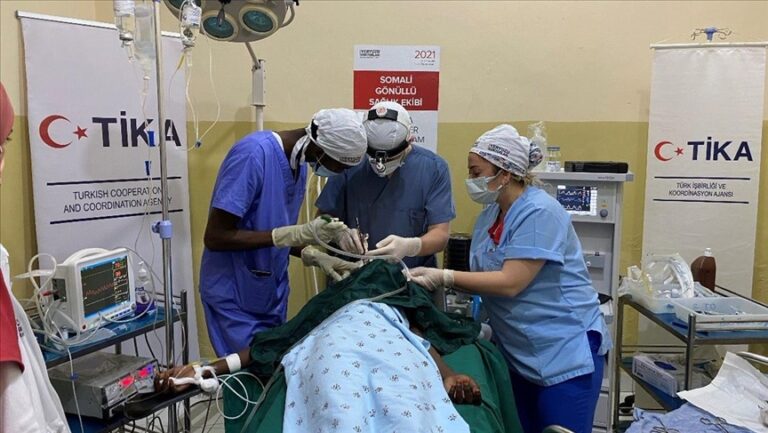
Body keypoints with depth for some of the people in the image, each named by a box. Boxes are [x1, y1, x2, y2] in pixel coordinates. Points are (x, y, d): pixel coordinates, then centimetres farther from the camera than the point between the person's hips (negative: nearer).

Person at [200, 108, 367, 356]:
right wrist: (301, 233, -26)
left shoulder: (299, 161, 2)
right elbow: (215, 237, -24)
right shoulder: (254, 154, -22)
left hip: (273, 295, 7)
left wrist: (316, 256, -6)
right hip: (233, 298, -7)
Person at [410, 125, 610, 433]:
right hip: (518, 354, 8)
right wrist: (430, 280, -13)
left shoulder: (539, 213, -20)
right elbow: (481, 278, 2)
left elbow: (510, 283, -25)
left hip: (565, 354, -8)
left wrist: (444, 277, -26)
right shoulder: (489, 214, 6)